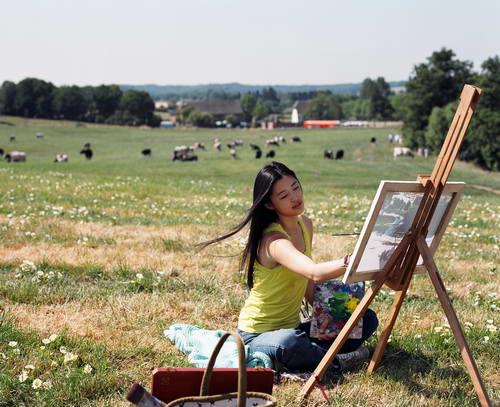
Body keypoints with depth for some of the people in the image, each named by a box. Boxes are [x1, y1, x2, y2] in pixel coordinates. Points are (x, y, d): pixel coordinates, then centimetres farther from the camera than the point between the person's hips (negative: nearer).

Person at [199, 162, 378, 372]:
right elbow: (315, 272, -45)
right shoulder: (274, 241, -27)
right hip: (257, 334, -8)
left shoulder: (305, 224, 2)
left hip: (292, 327, 8)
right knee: (289, 342, -42)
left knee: (367, 319, 1)